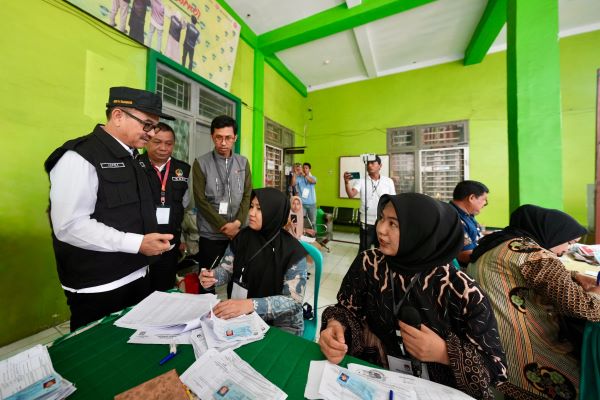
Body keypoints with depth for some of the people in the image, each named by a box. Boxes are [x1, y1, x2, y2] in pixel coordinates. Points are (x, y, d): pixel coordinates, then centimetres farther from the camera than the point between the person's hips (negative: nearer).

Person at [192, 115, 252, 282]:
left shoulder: (243, 162, 5)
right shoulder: (201, 163, -2)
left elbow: (248, 195, 1)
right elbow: (201, 201, -7)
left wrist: (237, 223, -11)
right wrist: (224, 227, -12)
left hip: (238, 233, 2)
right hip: (210, 235, -2)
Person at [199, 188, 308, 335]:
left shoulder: (292, 250, -21)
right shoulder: (243, 237, -5)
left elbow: (293, 300, -23)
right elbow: (226, 269, 3)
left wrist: (251, 305, -36)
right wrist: (211, 276, -19)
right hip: (243, 317, 5)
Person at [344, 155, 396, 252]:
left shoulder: (388, 181, 0)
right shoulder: (361, 180, -5)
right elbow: (351, 195, -20)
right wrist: (347, 182, -38)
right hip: (366, 223, -2)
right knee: (364, 250, 10)